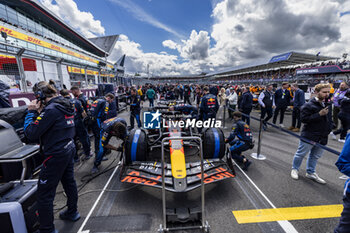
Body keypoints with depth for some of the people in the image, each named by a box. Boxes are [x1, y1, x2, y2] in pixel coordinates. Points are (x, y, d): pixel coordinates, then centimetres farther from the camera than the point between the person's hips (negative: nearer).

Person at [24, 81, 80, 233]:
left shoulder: (51, 110, -20)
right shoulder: (66, 106, 8)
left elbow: (30, 133, -18)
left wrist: (31, 112, -9)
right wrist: (39, 112, 7)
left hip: (56, 155, -9)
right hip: (69, 150, 10)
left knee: (44, 194, 5)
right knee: (69, 182, 23)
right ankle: (72, 212, 42)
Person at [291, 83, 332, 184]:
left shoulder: (327, 105, 9)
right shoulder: (309, 105, -14)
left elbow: (329, 118, 22)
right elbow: (304, 118, -20)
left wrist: (329, 128, 10)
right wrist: (319, 114, -23)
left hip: (322, 137, 7)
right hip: (309, 136, -7)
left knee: (315, 156, 18)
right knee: (301, 153, 6)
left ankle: (311, 172, 35)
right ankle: (295, 169, 26)